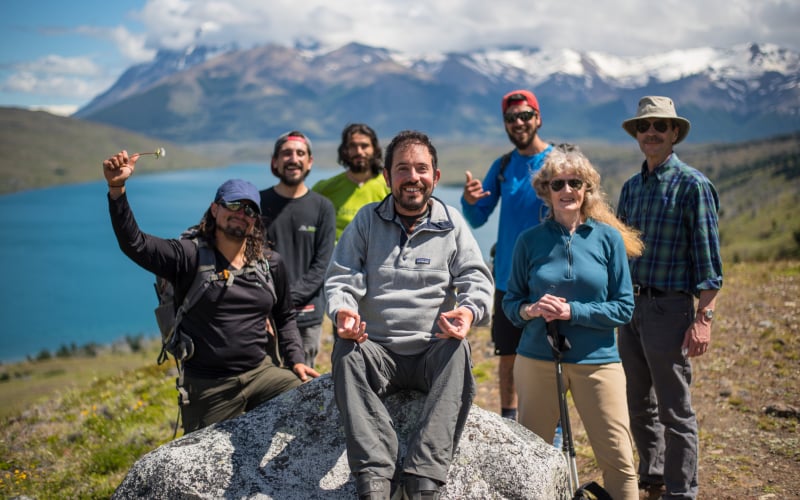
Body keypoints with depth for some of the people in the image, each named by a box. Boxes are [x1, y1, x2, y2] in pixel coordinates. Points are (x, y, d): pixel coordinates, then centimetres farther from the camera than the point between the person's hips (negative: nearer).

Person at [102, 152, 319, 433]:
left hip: (261, 372, 3)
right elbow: (134, 244, -19)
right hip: (209, 387, -2)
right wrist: (117, 190, -31)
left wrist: (295, 360, 6)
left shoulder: (272, 265, 8)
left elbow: (285, 317, 20)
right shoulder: (189, 256, -6)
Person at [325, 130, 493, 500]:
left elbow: (476, 279, 1)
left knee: (458, 350, -33)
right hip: (378, 353, 0)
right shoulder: (366, 221, 10)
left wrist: (470, 310, -23)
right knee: (345, 351, -31)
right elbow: (340, 278, 3)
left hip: (433, 352, 0)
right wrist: (341, 311, -21)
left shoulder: (452, 224, 9)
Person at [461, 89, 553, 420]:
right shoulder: (502, 166, 8)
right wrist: (469, 201, -16)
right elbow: (477, 220, 5)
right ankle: (508, 422, 25)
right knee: (508, 355, 12)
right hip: (508, 278, 4)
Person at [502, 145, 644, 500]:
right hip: (537, 359, 1)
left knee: (618, 458, 0)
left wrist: (572, 312, -15)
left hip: (596, 360, -1)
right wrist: (531, 309, -16)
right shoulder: (530, 240, 1)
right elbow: (510, 302, 6)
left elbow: (624, 307, -2)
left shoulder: (608, 238, -2)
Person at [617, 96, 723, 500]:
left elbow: (708, 258, -11)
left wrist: (704, 318, -17)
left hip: (669, 307, -7)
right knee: (639, 405, 16)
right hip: (630, 305, 7)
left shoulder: (692, 185, -8)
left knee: (675, 410, 1)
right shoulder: (630, 186, 12)